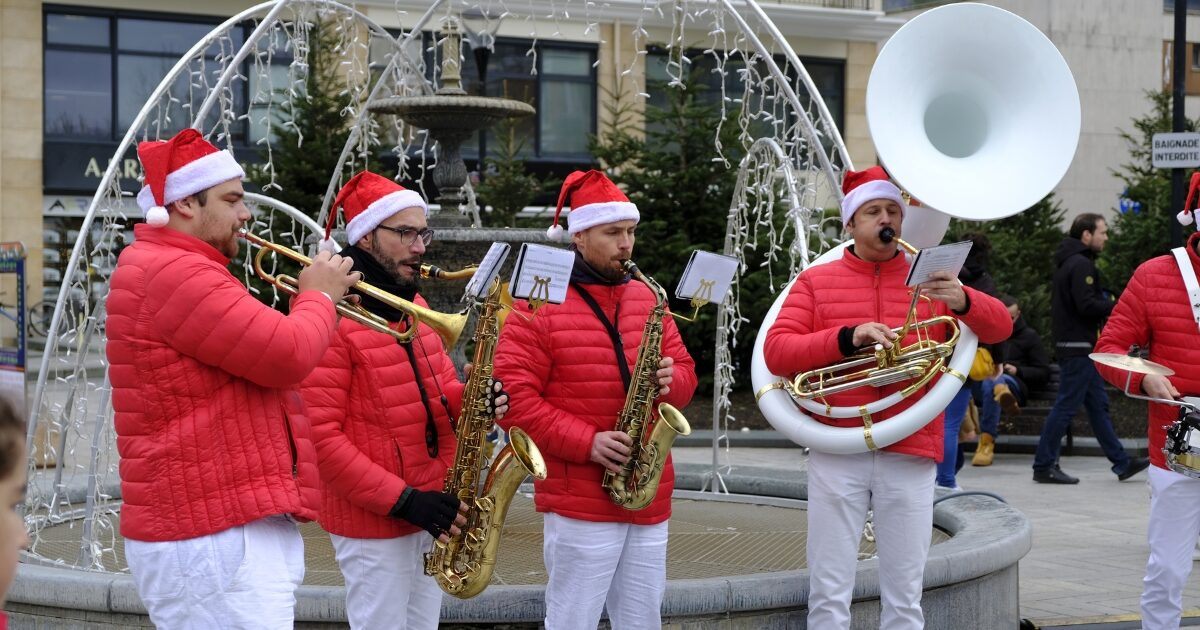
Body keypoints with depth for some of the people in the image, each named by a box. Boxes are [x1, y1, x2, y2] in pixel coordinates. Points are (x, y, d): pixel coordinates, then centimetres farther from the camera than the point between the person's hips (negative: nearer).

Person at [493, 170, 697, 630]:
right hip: (579, 501, -6)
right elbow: (512, 396, -13)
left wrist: (671, 381, -8)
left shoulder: (647, 300, 12)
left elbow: (684, 370, 18)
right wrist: (586, 442, -20)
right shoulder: (538, 304, -7)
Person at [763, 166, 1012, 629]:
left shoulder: (929, 281, 11)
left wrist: (962, 300, -19)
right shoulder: (815, 282, 7)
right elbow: (776, 352, -3)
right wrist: (846, 338, -18)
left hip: (910, 456, 1)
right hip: (837, 454, -1)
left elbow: (1000, 327, 3)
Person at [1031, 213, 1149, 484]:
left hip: (1075, 345, 11)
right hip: (1078, 348, -11)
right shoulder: (1081, 264, -15)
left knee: (1098, 405, 12)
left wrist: (1108, 304, 11)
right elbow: (1087, 306, -23)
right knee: (1066, 406, -6)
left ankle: (1121, 463, 17)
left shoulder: (1069, 262, 17)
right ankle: (1044, 466, -2)